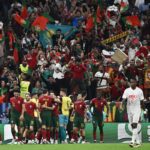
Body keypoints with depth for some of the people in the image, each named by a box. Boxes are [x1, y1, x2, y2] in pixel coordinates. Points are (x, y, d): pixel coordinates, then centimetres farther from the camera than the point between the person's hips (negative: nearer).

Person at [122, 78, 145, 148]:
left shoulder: (139, 91, -2)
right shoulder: (127, 90, 2)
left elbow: (141, 101, 3)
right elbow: (124, 99, -8)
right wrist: (122, 105, -28)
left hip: (137, 110, -3)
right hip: (129, 110, 3)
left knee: (135, 125, -16)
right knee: (133, 126, 7)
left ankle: (133, 141, -22)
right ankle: (138, 141, 17)